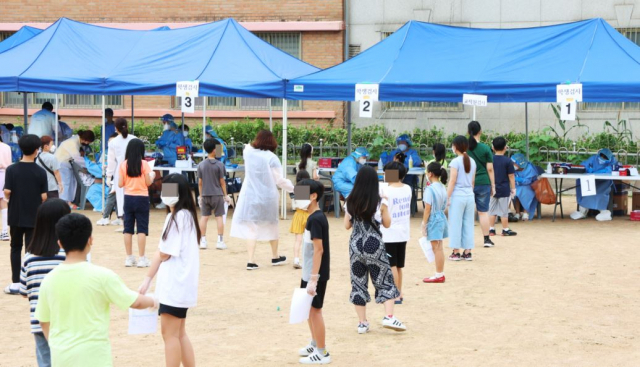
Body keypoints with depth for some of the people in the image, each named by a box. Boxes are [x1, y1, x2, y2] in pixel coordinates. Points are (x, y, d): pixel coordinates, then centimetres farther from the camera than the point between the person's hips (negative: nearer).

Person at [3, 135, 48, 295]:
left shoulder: (11, 169, -7)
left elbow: (7, 193, -9)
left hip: (16, 216, 1)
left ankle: (15, 283, 13)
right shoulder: (40, 172, -8)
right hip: (33, 217, -1)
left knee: (16, 248, 14)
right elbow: (44, 197, -7)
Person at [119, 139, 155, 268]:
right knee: (142, 229, 1)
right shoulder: (144, 164, -8)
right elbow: (148, 182, -6)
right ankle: (141, 258, -1)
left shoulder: (124, 164, -1)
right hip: (141, 199, -3)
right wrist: (152, 175, 13)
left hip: (128, 198, 3)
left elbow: (120, 184, 0)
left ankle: (129, 258, 11)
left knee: (128, 228, 9)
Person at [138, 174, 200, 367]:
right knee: (179, 334, 15)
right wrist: (147, 280, 15)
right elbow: (162, 253, 15)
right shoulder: (184, 215, 14)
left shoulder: (180, 216, -17)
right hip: (177, 283, 10)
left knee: (170, 334, -4)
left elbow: (165, 253, -16)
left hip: (176, 284, -10)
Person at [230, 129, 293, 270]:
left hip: (250, 197, 1)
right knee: (271, 226, 18)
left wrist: (249, 146, 42)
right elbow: (279, 180, -12)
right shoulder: (271, 158, -15)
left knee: (251, 228, 3)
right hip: (268, 198, -1)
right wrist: (293, 188, 2)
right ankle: (275, 257, 34)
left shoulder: (248, 153, -4)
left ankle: (251, 261, -9)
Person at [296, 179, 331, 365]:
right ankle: (315, 344, 34)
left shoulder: (315, 219, -19)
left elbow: (318, 250, -23)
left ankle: (322, 353, 7)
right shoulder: (316, 217, 9)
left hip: (315, 274, -9)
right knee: (309, 308, 20)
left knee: (315, 309, -1)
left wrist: (313, 279, -24)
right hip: (309, 272, 9)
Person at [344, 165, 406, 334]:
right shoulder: (380, 203, -10)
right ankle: (389, 317, -5)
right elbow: (387, 224, 2)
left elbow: (347, 225, 5)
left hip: (356, 245, 3)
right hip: (374, 246, -3)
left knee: (358, 283, 10)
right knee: (385, 282, 8)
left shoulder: (351, 202, -2)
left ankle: (362, 323, 11)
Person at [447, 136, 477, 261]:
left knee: (455, 224, 1)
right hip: (470, 195, 6)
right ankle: (467, 252, 10)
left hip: (457, 196, -6)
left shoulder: (455, 162, -11)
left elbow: (452, 181, -13)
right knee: (468, 224, 9)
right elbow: (473, 181, 13)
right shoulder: (472, 162, 8)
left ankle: (456, 252, 3)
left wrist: (447, 197, -9)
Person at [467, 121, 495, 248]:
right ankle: (486, 239, 8)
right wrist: (493, 185, 5)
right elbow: (490, 169, -3)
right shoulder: (485, 148, -5)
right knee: (483, 212, 5)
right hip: (483, 183, -1)